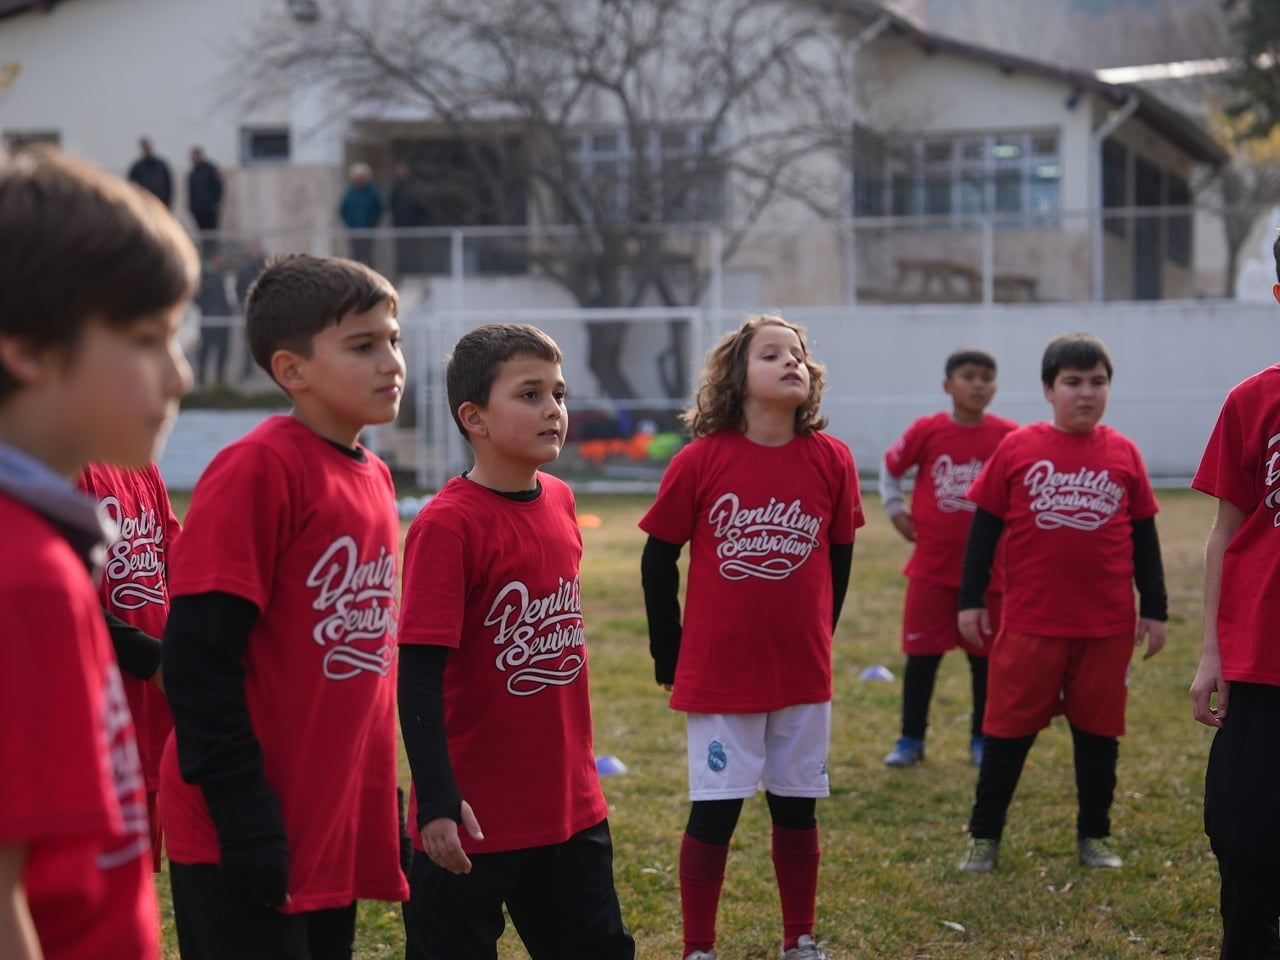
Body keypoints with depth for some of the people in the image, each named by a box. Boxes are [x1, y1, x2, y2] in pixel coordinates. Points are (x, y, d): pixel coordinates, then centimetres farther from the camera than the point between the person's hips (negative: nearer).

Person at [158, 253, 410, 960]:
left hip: (337, 831, 8)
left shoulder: (373, 479, 11)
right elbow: (199, 657, -17)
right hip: (246, 843, -8)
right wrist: (245, 819, -19)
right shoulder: (257, 469, -14)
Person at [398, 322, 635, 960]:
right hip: (477, 817, -7)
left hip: (571, 805, 7)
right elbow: (418, 673, -19)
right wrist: (436, 801, -24)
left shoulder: (559, 501, 5)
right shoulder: (447, 524, -16)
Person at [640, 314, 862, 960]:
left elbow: (838, 560, 9)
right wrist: (671, 660, 3)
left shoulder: (832, 460, -3)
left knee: (797, 809, 13)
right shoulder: (700, 461, -10)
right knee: (713, 814, 3)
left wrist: (816, 640, 12)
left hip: (803, 674, 3)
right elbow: (657, 561, -2)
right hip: (717, 672, -3)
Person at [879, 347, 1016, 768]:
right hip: (932, 565, 0)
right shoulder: (926, 431, -4)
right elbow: (890, 468, 11)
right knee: (921, 654, 5)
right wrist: (895, 511, 4)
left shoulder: (1007, 436, -4)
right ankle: (911, 740, 14)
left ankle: (982, 739, 19)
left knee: (986, 655, 7)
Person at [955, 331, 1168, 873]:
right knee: (1008, 729, 5)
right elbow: (984, 525, 2)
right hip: (1029, 623, -2)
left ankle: (1095, 835, 25)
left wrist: (1155, 610, 9)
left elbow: (1144, 535, 9)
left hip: (1108, 625, 2)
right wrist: (970, 599, 1)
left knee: (1098, 729, 11)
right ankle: (984, 835, 17)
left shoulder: (1123, 454, 3)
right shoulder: (1017, 448, -3)